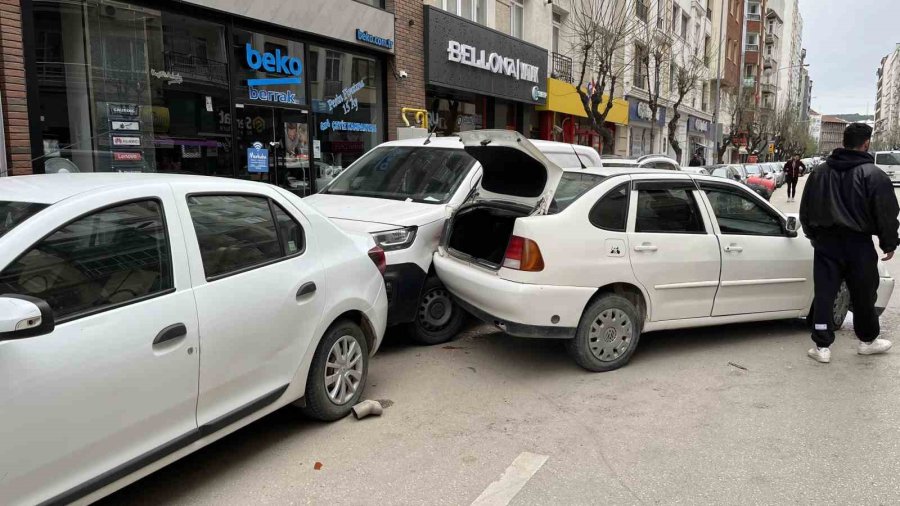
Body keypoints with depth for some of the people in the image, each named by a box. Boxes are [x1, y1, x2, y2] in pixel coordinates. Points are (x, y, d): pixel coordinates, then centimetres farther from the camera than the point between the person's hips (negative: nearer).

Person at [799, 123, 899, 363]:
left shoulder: (820, 172, 6)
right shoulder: (874, 175, -10)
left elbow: (805, 210, 14)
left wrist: (814, 235, 26)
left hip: (826, 243, 3)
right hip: (858, 244, -3)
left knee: (824, 294, 4)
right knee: (863, 295, 14)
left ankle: (822, 346, 4)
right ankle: (868, 341, 31)